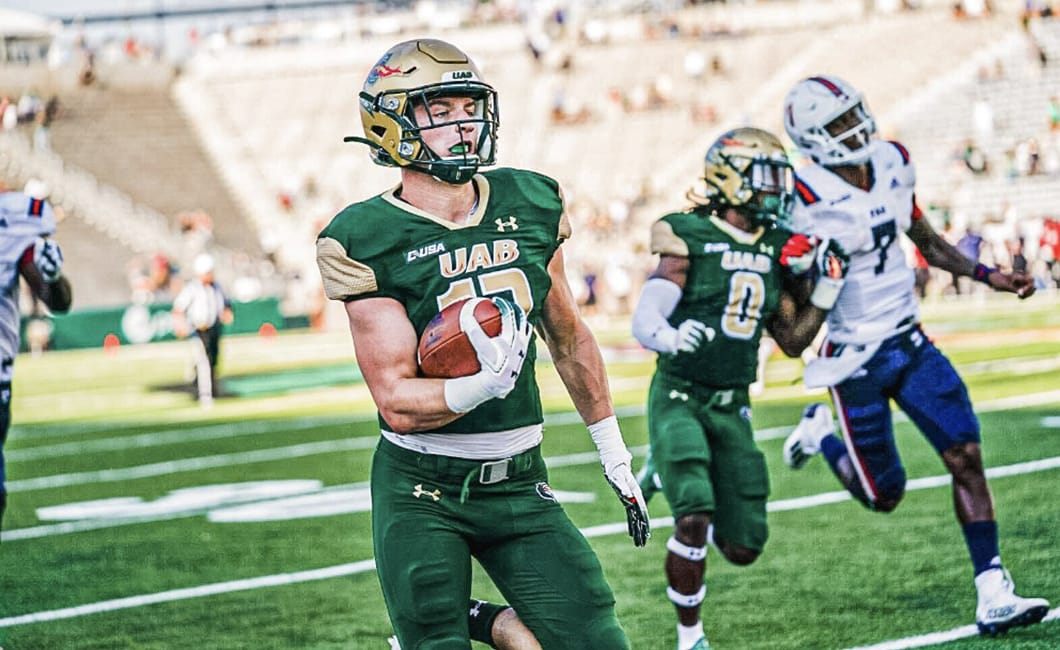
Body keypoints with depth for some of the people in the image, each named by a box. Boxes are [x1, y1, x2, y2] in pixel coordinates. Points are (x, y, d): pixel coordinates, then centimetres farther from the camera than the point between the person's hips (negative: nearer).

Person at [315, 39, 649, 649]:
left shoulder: (529, 205, 2)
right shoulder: (370, 241, -13)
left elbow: (570, 339, 16)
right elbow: (397, 403, -16)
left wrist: (616, 457, 20)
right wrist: (481, 386, -34)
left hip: (519, 484, 4)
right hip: (421, 493, -4)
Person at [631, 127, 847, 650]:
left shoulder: (775, 249, 7)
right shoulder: (691, 239, -11)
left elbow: (792, 341, 13)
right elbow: (643, 321, -14)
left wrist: (825, 290, 2)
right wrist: (670, 336, -36)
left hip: (732, 405, 6)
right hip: (679, 397, -6)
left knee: (743, 548, 4)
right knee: (694, 521, -23)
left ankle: (671, 476, 33)